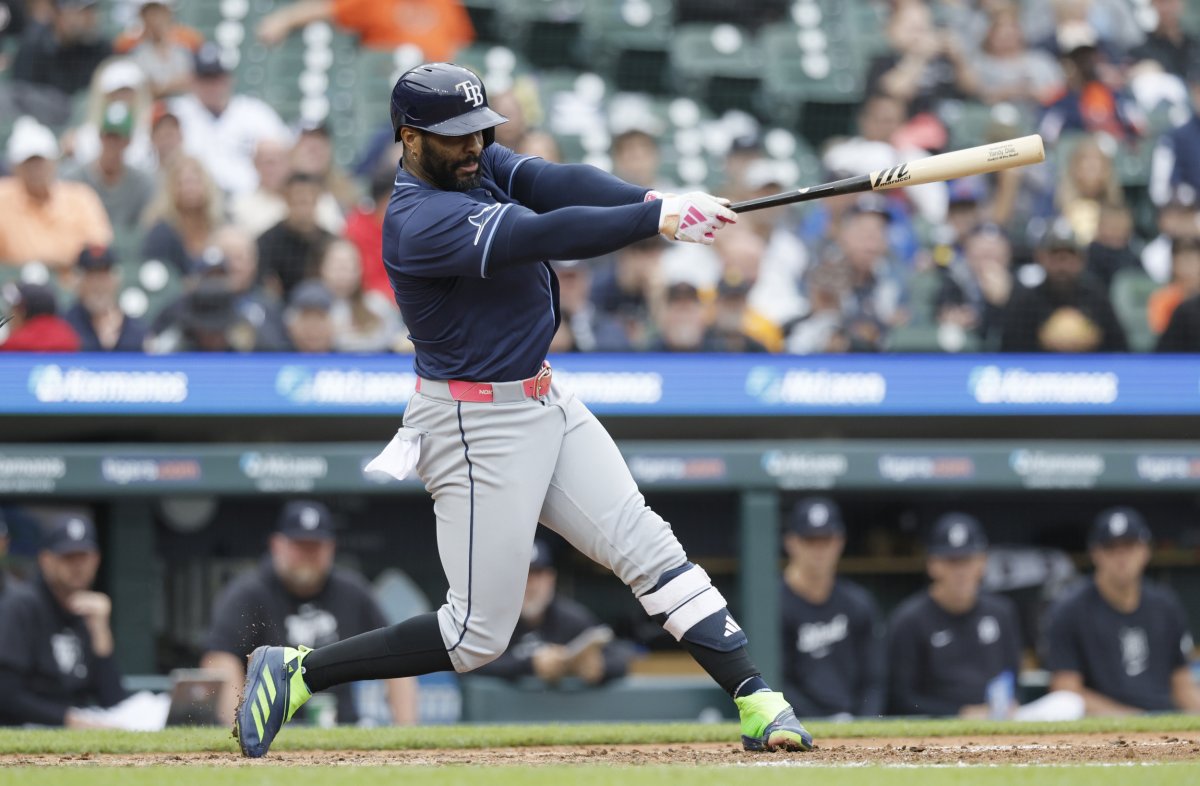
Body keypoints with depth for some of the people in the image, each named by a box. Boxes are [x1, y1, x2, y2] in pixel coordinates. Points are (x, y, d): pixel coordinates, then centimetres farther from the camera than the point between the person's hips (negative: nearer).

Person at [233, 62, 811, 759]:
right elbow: (546, 236, -32)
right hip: (479, 429, -9)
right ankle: (298, 672, 7)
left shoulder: (479, 165, 5)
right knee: (479, 635, -3)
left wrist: (652, 198, -29)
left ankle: (759, 703, 1)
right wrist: (659, 219, -37)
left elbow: (556, 183, -11)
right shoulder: (422, 222, -23)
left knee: (650, 549, 2)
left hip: (545, 405, 9)